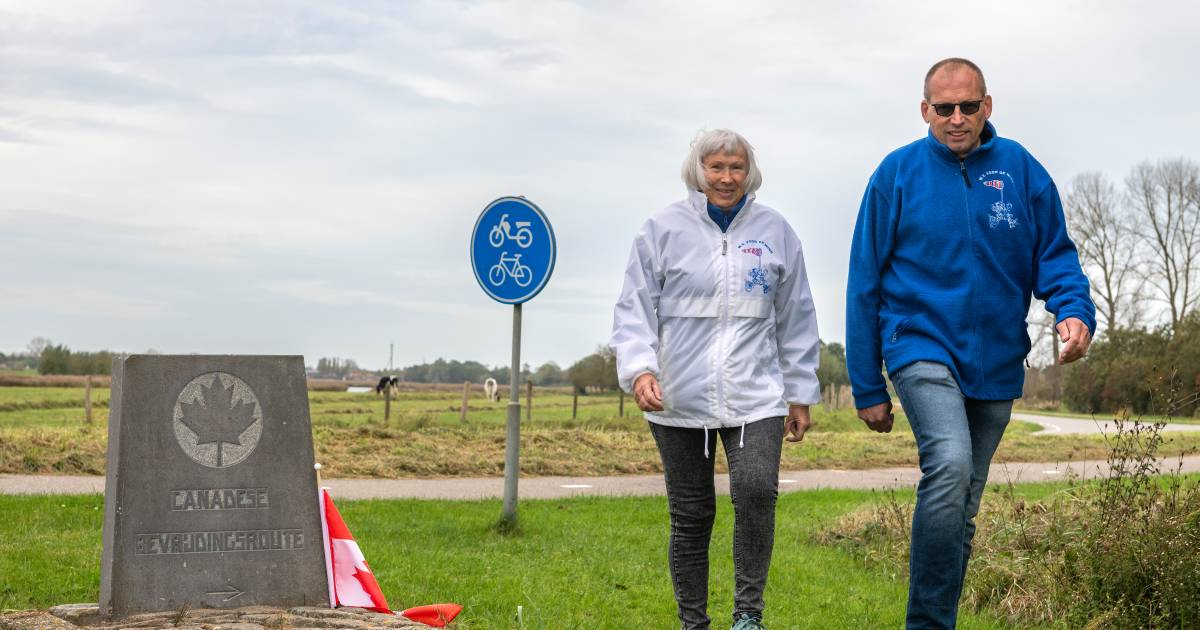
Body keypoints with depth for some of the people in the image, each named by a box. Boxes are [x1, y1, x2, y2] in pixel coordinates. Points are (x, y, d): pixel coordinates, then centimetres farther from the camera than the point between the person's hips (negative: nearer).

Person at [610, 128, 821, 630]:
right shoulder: (663, 229, 2)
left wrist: (800, 394, 14)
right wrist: (638, 368, -16)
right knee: (690, 515, 6)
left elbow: (796, 320, 14)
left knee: (756, 491, -20)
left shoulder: (775, 232, 9)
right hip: (679, 401, 0)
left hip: (756, 397, 0)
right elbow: (634, 309, 0)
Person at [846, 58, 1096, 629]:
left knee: (962, 510, 13)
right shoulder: (898, 174, -5)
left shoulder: (1021, 170, 0)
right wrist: (867, 388, -2)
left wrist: (1075, 309, -18)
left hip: (995, 364, 4)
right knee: (949, 463, -28)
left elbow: (1055, 255, 5)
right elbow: (864, 285, -1)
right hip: (922, 345, -3)